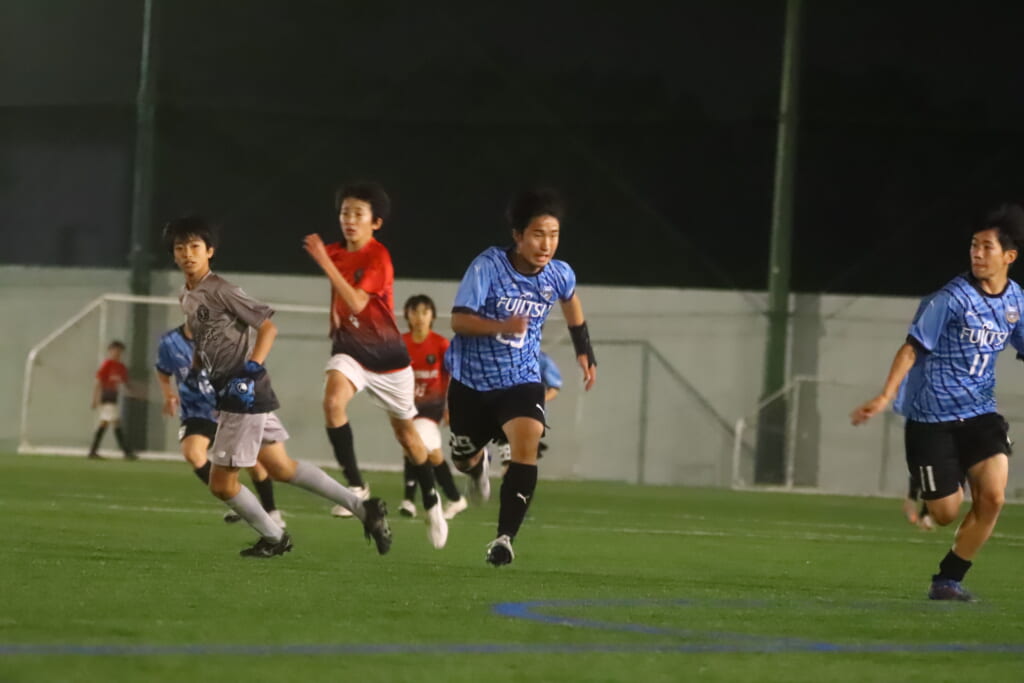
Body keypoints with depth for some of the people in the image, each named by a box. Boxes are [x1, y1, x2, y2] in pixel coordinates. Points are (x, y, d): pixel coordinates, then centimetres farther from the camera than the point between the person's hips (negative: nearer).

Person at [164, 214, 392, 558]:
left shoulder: (220, 291, -15)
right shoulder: (187, 297, 11)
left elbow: (267, 326, -14)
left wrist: (251, 371, -21)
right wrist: (195, 375, 9)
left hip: (245, 395, -9)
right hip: (226, 392, 9)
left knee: (221, 483, -2)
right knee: (282, 468, 16)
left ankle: (273, 538, 19)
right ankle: (361, 507, 20)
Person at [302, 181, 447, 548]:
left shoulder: (377, 257, -18)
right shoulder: (337, 253, 0)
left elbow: (357, 302, -32)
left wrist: (325, 261, -33)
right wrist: (334, 317, 10)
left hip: (386, 352, -4)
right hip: (350, 348, 4)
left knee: (405, 430, 11)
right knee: (333, 399, -28)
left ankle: (431, 504, 30)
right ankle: (356, 485, -22)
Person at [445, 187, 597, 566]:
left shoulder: (559, 275, -8)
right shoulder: (488, 266, -20)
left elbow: (570, 300, 18)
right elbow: (458, 320, -22)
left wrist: (585, 352, 21)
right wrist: (503, 326, -37)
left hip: (521, 379, 1)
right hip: (471, 378, -1)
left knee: (526, 444, -26)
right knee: (463, 458, 19)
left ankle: (505, 536, -26)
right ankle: (477, 465, 59)